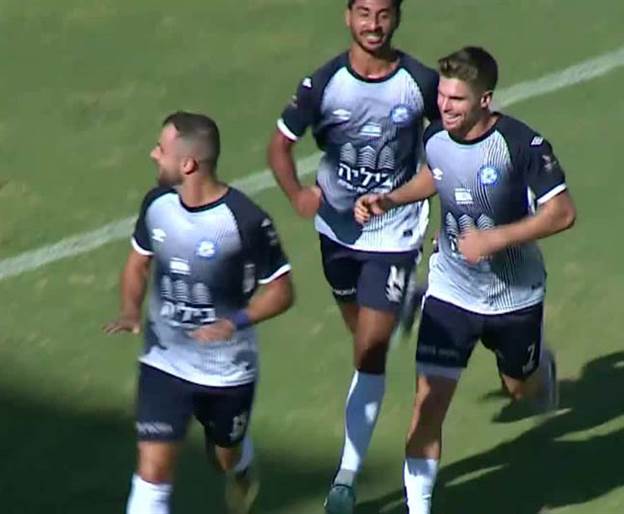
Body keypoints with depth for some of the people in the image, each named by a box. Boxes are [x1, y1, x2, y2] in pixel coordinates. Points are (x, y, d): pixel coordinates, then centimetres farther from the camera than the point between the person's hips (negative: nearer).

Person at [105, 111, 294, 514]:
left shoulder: (246, 220, -22)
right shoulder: (158, 204, -6)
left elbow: (281, 292, -14)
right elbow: (139, 261, 10)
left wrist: (237, 321, -31)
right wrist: (130, 310, -10)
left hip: (228, 370, -2)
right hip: (165, 363, 3)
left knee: (228, 456, 22)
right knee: (153, 467, -8)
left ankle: (242, 470, 61)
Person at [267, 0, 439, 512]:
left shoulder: (422, 83, -15)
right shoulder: (324, 84, -12)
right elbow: (281, 143, -5)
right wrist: (297, 193, -24)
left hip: (394, 234, -3)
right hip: (337, 226, 3)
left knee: (371, 352, -8)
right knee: (365, 341, 20)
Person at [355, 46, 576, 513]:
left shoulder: (520, 143, -25)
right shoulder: (435, 138, -10)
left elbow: (563, 212, -23)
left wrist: (494, 238, -30)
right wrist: (389, 200, 0)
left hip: (515, 296, -2)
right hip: (451, 293, 2)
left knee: (522, 387, 23)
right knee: (429, 401, -9)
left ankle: (541, 363, 61)